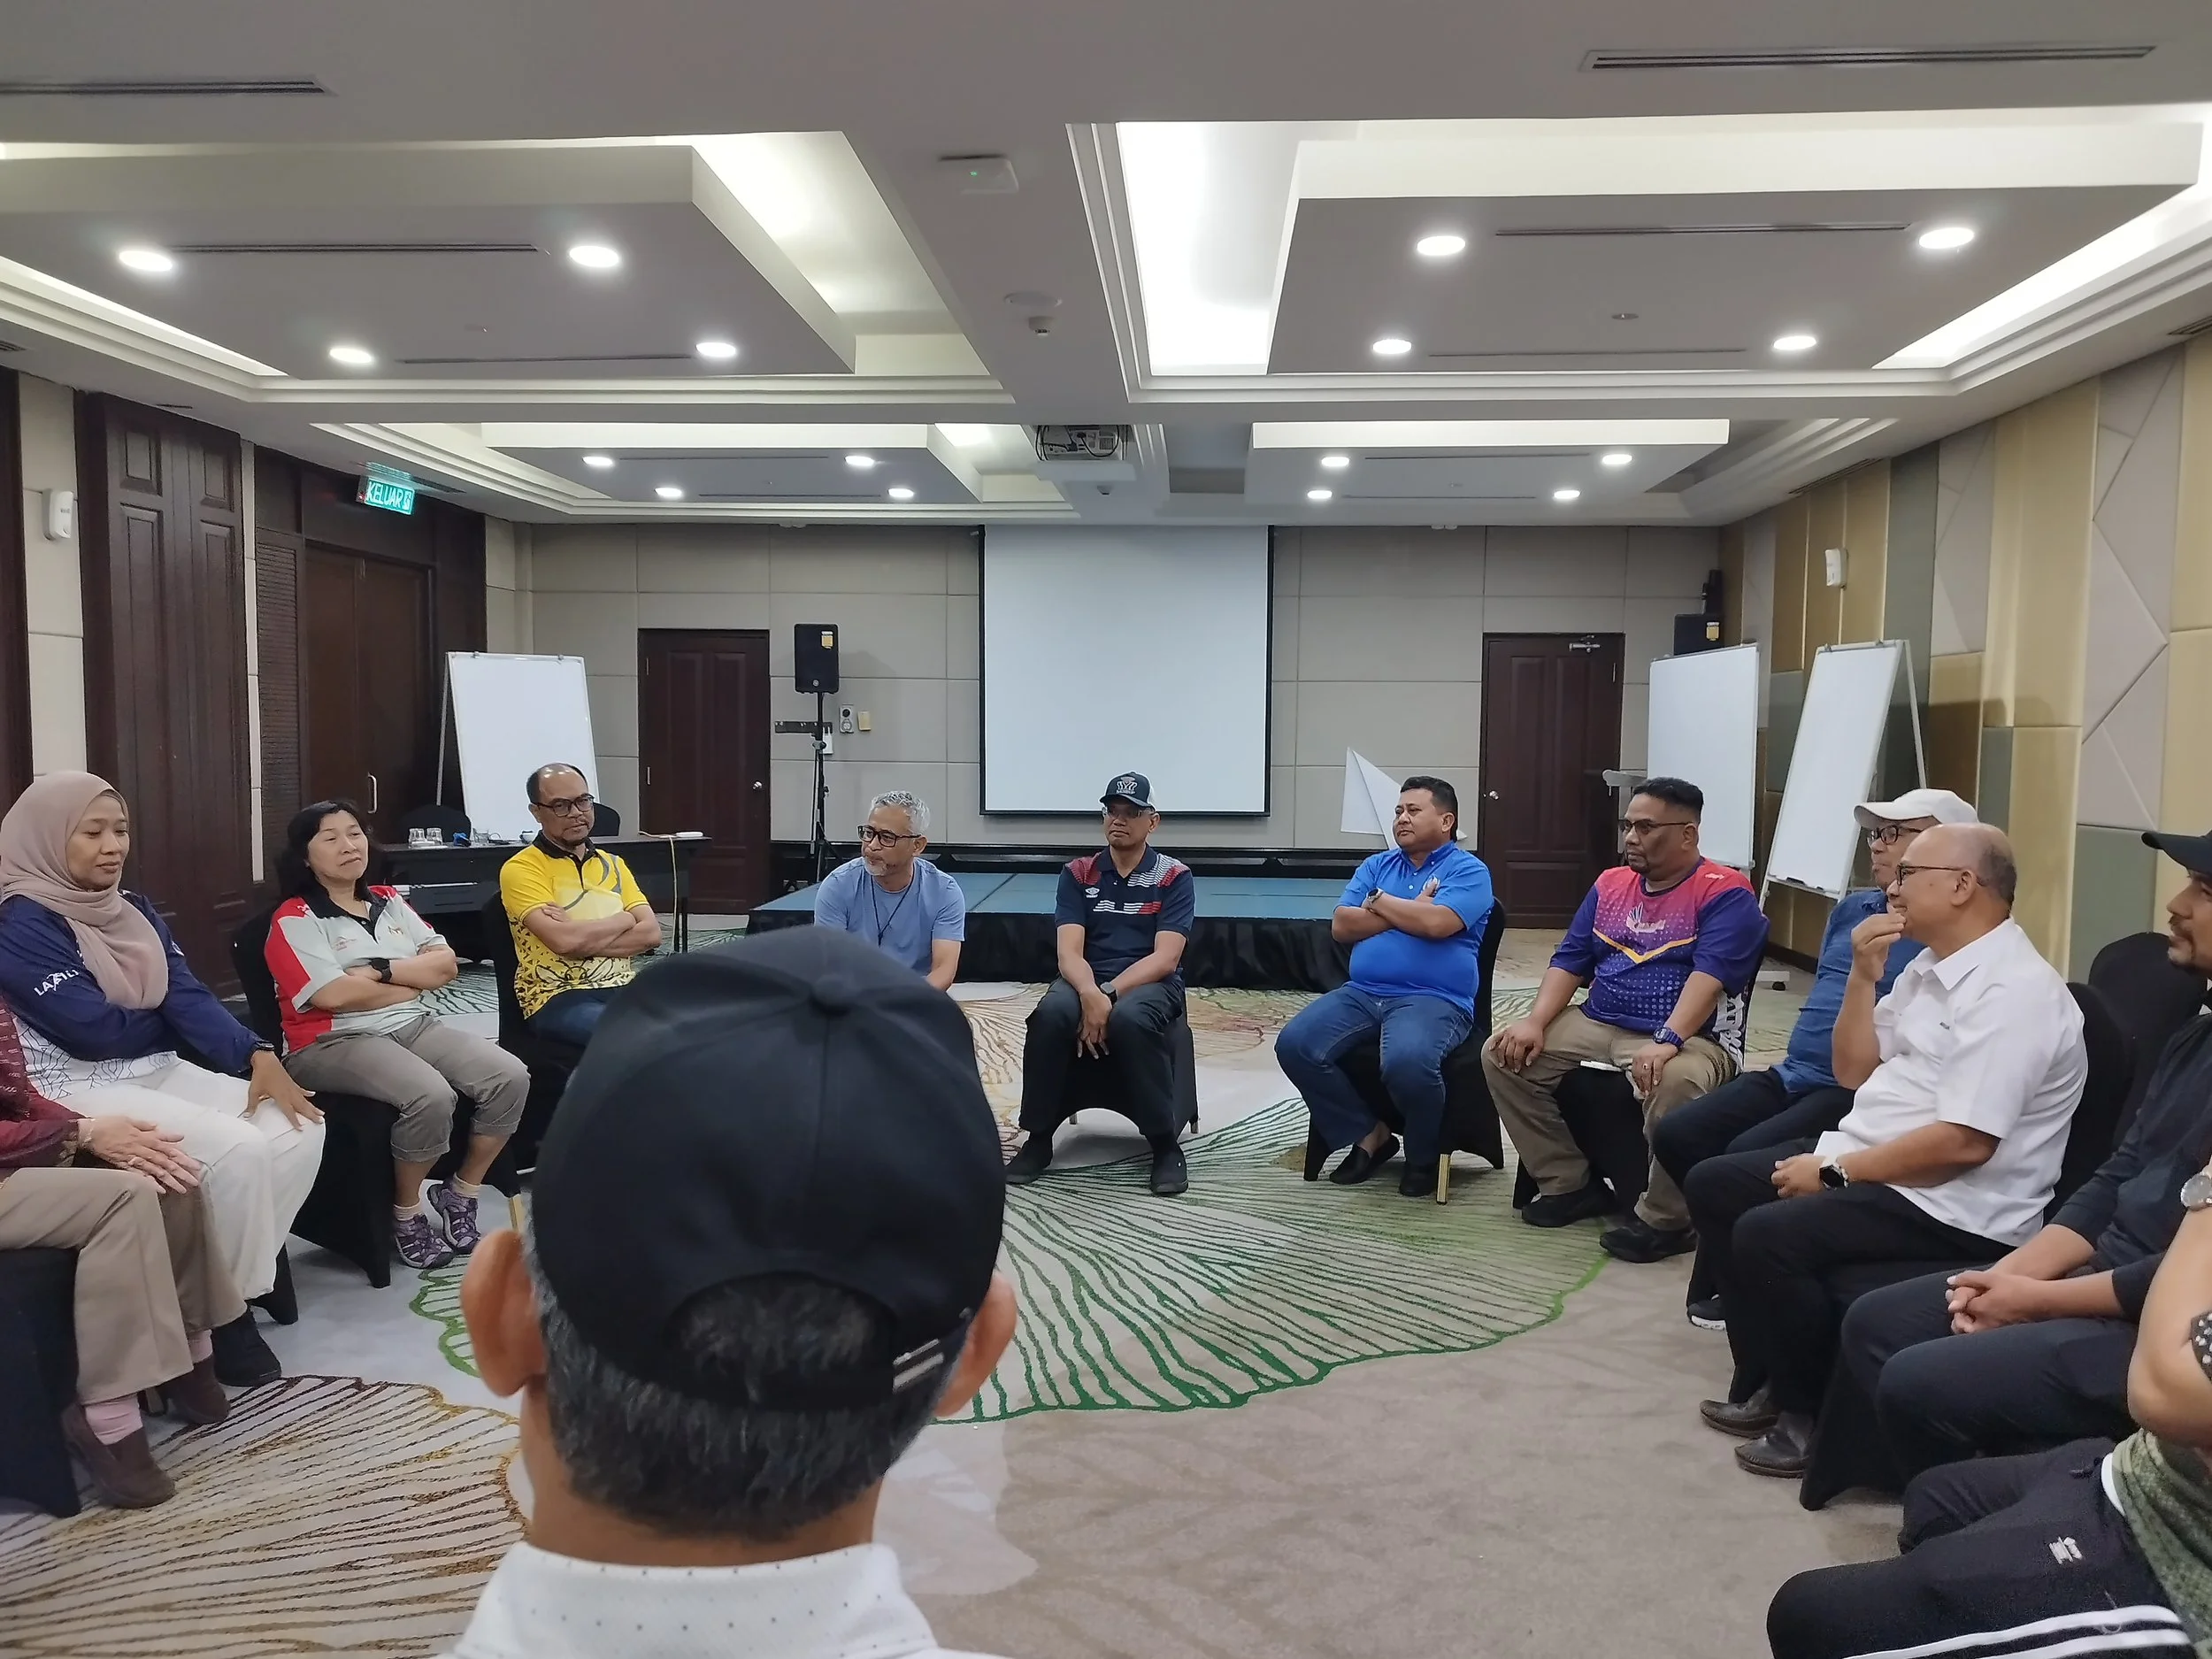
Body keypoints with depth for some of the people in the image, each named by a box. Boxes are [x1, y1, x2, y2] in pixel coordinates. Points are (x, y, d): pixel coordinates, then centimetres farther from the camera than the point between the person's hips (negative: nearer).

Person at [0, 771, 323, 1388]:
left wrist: (258, 1056, -15)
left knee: (298, 1128, -13)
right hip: (79, 1090, -7)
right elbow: (94, 1029, -18)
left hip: (158, 1071, 8)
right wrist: (166, 1019, 2)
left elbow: (188, 996, 1)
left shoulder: (131, 909, 12)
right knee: (236, 1151, -27)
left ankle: (241, 1277, -3)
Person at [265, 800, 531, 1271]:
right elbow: (335, 995, -16)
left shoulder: (389, 902, 16)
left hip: (414, 1026, 6)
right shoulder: (294, 920, -3)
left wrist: (380, 971, -10)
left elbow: (446, 964, 7)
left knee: (510, 1076, -17)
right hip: (334, 1043, -6)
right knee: (431, 1096, -34)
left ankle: (459, 1195, 2)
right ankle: (406, 1213, -8)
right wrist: (415, 978, -4)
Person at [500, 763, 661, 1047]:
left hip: (624, 989, 5)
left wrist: (584, 940, -10)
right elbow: (564, 940, -16)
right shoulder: (521, 869, -1)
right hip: (559, 997, -5)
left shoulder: (613, 864, 17)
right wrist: (623, 920, -1)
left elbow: (651, 933, 4)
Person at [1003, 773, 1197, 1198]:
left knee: (1129, 1019, -38)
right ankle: (1039, 1138, -15)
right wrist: (1090, 995, -26)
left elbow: (1165, 959, -10)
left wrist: (1110, 995, -23)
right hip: (1086, 982, 2)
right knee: (1051, 1013, -32)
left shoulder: (1175, 877, 1)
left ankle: (1165, 1142, -22)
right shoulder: (1077, 874, 7)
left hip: (1150, 983, -2)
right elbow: (1069, 953, -4)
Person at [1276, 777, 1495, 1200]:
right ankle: (1368, 1134, 1)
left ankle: (1424, 1157, -4)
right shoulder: (1375, 866, 19)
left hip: (1434, 1000, -6)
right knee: (1294, 1045, -17)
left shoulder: (1469, 870, 3)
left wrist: (1379, 902, -1)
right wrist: (1409, 912, -3)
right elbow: (1341, 927, 5)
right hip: (1361, 993, 6)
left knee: (1407, 1062, -37)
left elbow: (1437, 923, -16)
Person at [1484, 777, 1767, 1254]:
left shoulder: (1726, 892, -7)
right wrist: (1536, 1021, -5)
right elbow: (1570, 960, 13)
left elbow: (1710, 976, -21)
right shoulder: (1610, 884, 14)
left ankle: (1665, 1219, -17)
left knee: (1675, 1081, -40)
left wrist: (1666, 1041, -36)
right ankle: (1569, 1183, 4)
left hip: (1689, 1038, -7)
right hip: (1595, 1025, 7)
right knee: (1502, 1053, -8)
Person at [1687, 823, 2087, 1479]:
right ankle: (1768, 1381, 14)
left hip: (1953, 1207, -10)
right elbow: (1855, 1072, 15)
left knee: (1768, 1233, -26)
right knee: (1714, 1184, 6)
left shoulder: (2014, 992, -20)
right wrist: (1864, 976, 1)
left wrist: (1834, 1173, -19)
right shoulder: (1928, 966, 11)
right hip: (1863, 1160, 10)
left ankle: (1814, 1415, -4)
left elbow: (1964, 1143, -26)